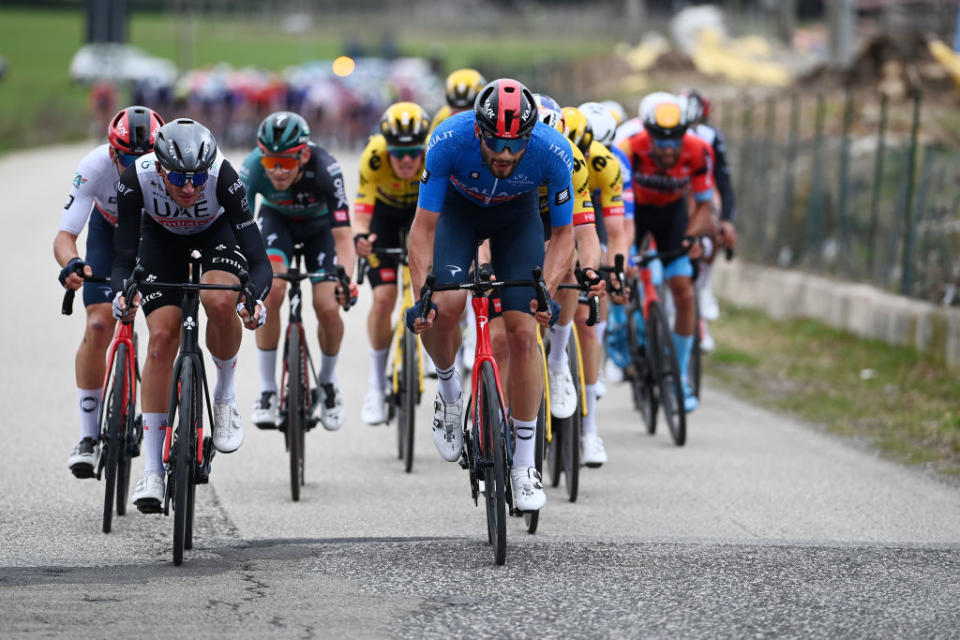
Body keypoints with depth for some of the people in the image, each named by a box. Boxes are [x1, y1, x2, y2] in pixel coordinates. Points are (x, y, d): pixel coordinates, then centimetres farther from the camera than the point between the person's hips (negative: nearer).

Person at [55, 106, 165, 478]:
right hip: (109, 232, 0)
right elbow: (65, 234, -35)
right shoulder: (95, 167, -34)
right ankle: (89, 438, -7)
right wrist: (71, 264, -58)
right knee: (99, 324, -16)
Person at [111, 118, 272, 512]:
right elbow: (123, 260, -30)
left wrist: (255, 298, -56)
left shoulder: (223, 177, -38)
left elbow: (258, 259, -36)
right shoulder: (135, 179, -35)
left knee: (220, 301, -32)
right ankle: (152, 470, -9)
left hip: (217, 232, -1)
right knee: (161, 336, -14)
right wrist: (121, 293, -51)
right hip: (162, 237, 1)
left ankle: (226, 396, -3)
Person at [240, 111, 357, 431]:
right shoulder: (253, 168, -35)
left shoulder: (325, 169, -38)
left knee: (328, 308, -15)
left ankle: (327, 383, 17)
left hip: (320, 223, -1)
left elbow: (343, 238, -40)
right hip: (277, 219, 1)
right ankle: (267, 391, -11)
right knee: (271, 290, -25)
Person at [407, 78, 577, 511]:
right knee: (444, 307, -26)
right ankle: (449, 395, 6)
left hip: (518, 216, 1)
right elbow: (424, 227, -28)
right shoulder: (449, 140, -37)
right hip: (458, 208, 0)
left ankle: (524, 465, -1)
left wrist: (546, 292, -33)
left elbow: (563, 233, -18)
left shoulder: (553, 152, -34)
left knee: (523, 330, -11)